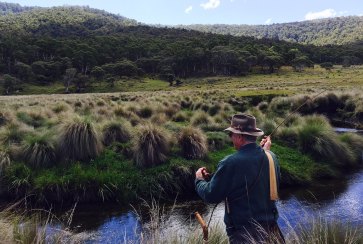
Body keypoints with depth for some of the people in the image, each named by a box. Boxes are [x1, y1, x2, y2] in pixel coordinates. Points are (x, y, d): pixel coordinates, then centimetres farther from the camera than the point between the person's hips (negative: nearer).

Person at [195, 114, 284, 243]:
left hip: (243, 232, -6)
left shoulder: (230, 163, -22)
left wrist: (199, 180, 8)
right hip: (270, 227, 7)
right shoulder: (271, 157, -4)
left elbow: (211, 196, -13)